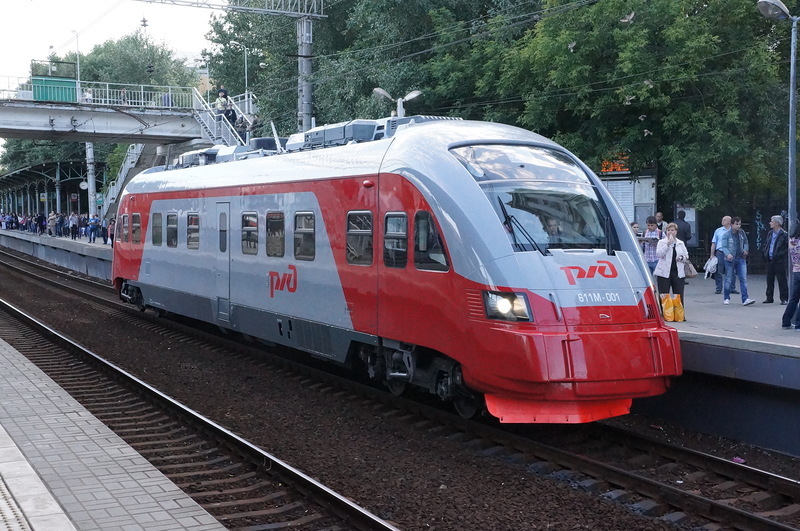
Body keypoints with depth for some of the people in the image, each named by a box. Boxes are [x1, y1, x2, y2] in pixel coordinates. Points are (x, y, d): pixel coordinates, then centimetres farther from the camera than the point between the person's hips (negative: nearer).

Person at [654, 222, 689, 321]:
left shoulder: (681, 243, 14)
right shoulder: (662, 242, 4)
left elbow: (687, 257, 19)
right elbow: (658, 254, -12)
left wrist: (682, 258, -4)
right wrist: (668, 244, -17)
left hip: (678, 272, 3)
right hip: (664, 272, -2)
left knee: (678, 295, 1)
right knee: (664, 296, -2)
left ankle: (680, 315, 9)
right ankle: (664, 315, 4)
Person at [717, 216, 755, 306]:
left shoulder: (742, 233, 5)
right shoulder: (726, 235, -7)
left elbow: (746, 242, 19)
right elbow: (723, 247, -12)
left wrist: (746, 249, -1)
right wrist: (728, 254, -30)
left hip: (741, 259, 3)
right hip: (730, 260, -3)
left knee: (743, 278, -6)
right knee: (729, 280, 6)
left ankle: (745, 299, -8)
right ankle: (726, 298, 22)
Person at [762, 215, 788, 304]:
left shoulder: (784, 235, -9)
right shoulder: (770, 233, 13)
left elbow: (788, 248, -10)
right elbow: (766, 244, 22)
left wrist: (781, 254, -16)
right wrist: (764, 253, 8)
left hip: (779, 261, -7)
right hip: (770, 260, 7)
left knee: (782, 280, -1)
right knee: (769, 280, 10)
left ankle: (784, 299, 5)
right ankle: (769, 298, 18)